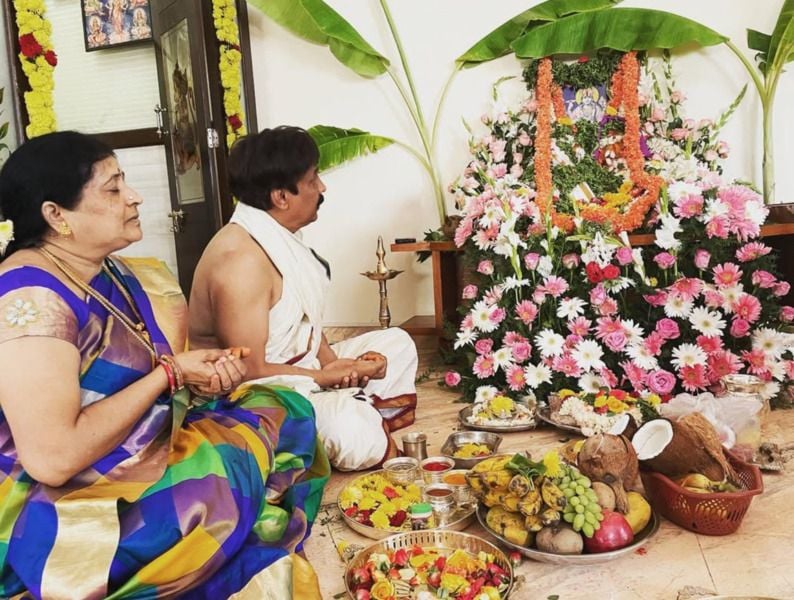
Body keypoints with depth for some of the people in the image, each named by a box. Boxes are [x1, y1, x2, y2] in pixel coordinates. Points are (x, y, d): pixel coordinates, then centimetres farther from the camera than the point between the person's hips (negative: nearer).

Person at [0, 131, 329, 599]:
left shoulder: (111, 272, 5)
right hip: (67, 521, -9)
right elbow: (52, 456, -28)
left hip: (141, 460, 9)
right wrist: (170, 373, -18)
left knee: (284, 408, 5)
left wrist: (201, 372, -9)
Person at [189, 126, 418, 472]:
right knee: (353, 436, -35)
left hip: (299, 368, 10)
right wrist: (326, 376, -15)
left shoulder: (279, 236, 5)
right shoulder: (241, 259, -26)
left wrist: (332, 363, -6)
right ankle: (377, 446, 0)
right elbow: (250, 372, -27)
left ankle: (372, 422, -2)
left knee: (396, 344, 15)